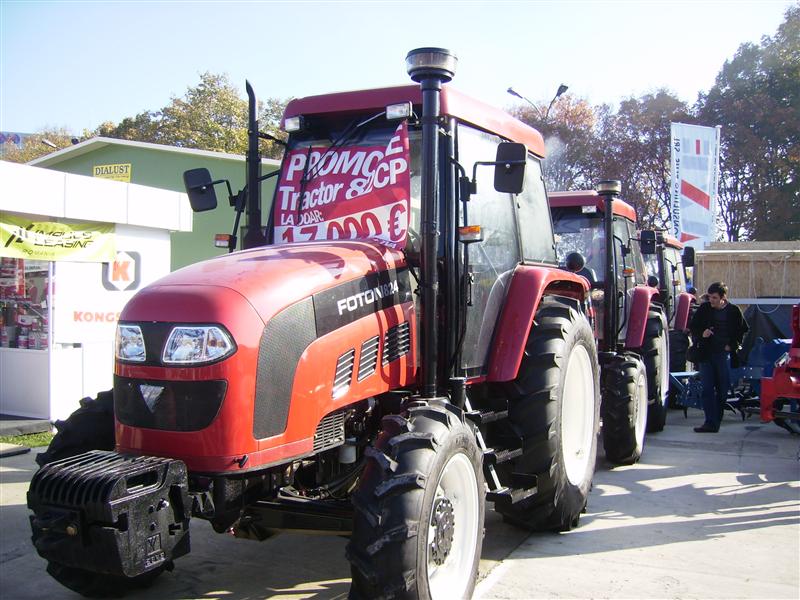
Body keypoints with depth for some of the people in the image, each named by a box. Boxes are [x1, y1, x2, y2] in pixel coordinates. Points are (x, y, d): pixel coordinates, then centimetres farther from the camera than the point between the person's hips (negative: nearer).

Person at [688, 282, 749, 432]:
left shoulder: (734, 311, 1)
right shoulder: (704, 309, 3)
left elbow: (743, 330, 13)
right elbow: (692, 327, 13)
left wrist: (732, 345, 2)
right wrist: (701, 334, -8)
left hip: (724, 355, -1)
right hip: (706, 355, 1)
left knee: (722, 389, 4)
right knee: (707, 389, -5)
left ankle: (715, 421, 15)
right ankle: (711, 423, -7)